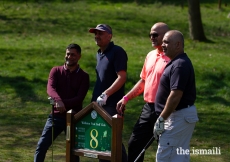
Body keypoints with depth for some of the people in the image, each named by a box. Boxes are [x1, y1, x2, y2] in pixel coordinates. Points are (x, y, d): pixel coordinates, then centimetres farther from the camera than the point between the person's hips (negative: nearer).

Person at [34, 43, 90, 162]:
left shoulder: (83, 76, 2)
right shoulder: (56, 71, 4)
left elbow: (79, 98, -10)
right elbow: (50, 88, -14)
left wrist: (64, 103, -27)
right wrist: (58, 100, -36)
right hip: (56, 116, 1)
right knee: (42, 145, -6)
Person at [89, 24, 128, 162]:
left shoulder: (117, 52, -10)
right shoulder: (99, 54, 16)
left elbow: (122, 77, -18)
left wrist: (106, 94, -25)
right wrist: (95, 98, 13)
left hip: (112, 105, -8)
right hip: (99, 104, 8)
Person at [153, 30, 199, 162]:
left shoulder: (180, 65, -19)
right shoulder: (177, 62, 15)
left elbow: (175, 96, -25)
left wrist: (161, 119, -22)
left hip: (179, 116, -11)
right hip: (183, 115, 11)